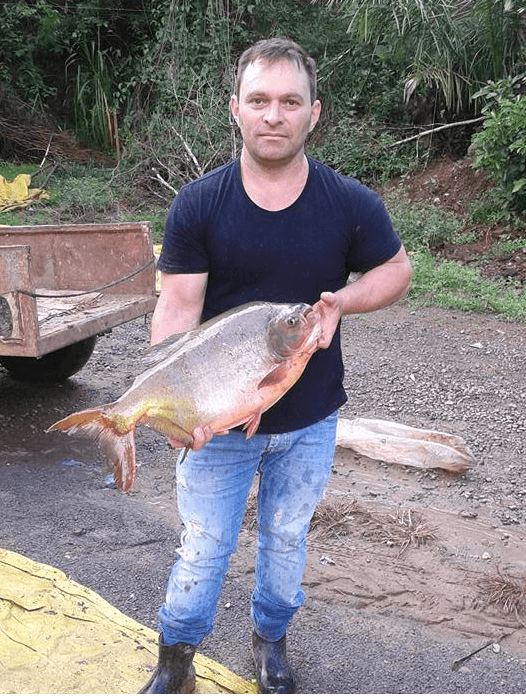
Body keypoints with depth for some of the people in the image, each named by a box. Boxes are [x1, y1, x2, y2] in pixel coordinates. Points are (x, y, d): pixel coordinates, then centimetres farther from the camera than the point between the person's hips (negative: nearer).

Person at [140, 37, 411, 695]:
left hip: (309, 418, 2)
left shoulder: (353, 204, -10)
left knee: (286, 540, 21)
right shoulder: (198, 204, -13)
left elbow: (396, 269, 4)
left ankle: (271, 638, 48)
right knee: (203, 548, 12)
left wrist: (340, 301, -16)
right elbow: (177, 306, -15)